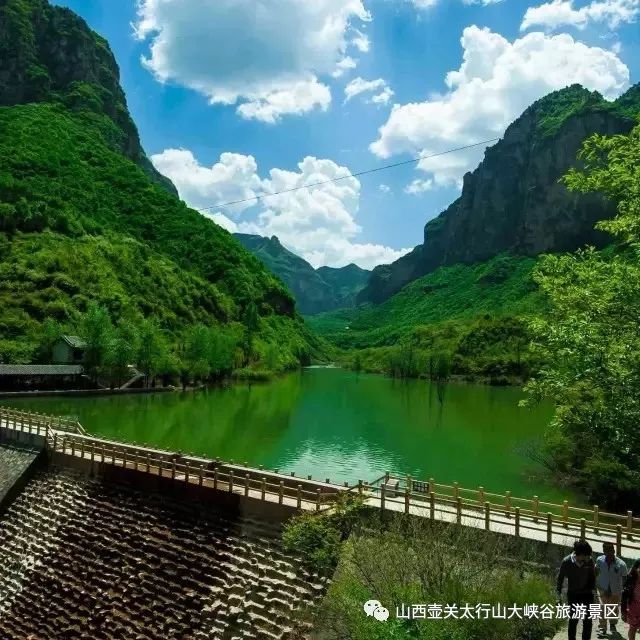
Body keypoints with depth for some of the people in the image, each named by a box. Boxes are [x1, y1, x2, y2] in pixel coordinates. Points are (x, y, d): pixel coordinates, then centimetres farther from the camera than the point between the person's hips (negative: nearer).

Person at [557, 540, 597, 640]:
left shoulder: (589, 561, -15)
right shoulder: (566, 562, -20)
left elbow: (592, 575, 4)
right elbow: (560, 578, -6)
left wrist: (593, 589, 1)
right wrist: (559, 594, -3)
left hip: (587, 593, 2)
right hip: (573, 594, -2)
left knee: (588, 620, 7)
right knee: (574, 619, 7)